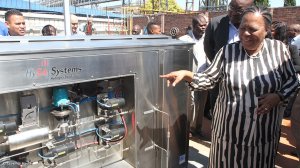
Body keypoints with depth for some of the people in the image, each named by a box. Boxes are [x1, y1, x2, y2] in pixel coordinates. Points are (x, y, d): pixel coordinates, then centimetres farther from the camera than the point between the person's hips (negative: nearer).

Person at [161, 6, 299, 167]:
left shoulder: (278, 49, -5)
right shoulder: (227, 51, -7)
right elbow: (208, 79, -4)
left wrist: (279, 96, -12)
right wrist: (186, 74, -20)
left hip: (264, 131, 1)